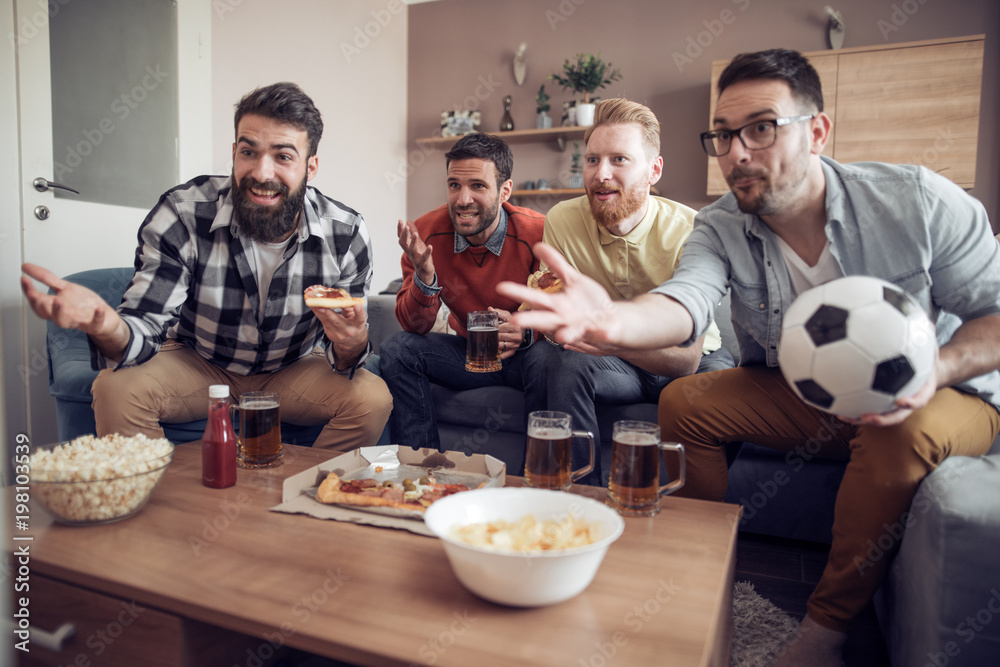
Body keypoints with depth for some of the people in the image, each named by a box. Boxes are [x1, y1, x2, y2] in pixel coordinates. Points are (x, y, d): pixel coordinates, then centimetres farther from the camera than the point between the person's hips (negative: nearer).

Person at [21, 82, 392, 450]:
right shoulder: (181, 215, -21)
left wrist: (351, 346, -40)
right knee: (115, 387, -26)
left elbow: (345, 357, -14)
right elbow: (143, 330, -21)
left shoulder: (346, 234, -19)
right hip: (197, 363, 0)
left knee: (373, 398, -23)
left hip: (294, 371, 1)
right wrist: (106, 326, -46)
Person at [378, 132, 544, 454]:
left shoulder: (539, 234, -20)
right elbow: (415, 327, -10)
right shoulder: (425, 233, -11)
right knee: (396, 349, -18)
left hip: (527, 354, -3)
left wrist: (526, 332, -32)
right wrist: (424, 276, -29)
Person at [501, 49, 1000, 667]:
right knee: (682, 400, -17)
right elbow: (686, 300, -34)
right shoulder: (722, 228, -13)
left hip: (945, 396, -1)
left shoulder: (917, 200, -17)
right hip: (797, 397, 2)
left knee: (906, 431, -35)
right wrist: (615, 320, -57)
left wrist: (934, 372, -31)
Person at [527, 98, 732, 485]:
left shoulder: (689, 231, -21)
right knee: (557, 362, -29)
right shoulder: (562, 221, -13)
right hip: (616, 365, 1)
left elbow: (685, 359, -26)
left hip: (691, 361, -1)